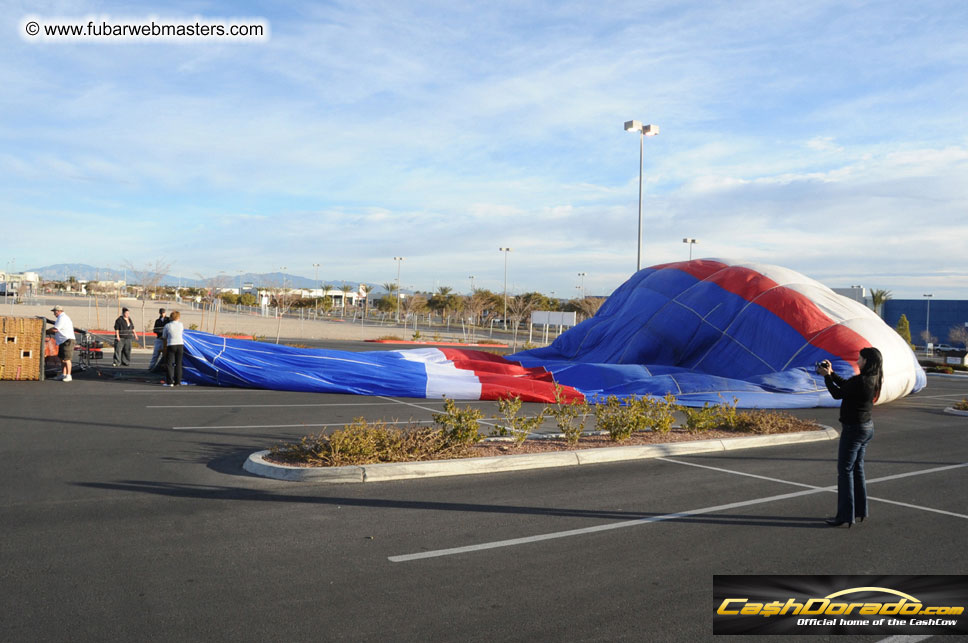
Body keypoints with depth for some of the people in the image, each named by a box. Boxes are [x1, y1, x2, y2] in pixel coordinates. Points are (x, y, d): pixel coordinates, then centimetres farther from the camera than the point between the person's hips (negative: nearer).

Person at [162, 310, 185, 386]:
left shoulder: (167, 325, 1)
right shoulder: (181, 325, 3)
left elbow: (164, 337, 9)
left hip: (171, 345, -2)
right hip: (180, 345, 2)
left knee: (170, 364, 3)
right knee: (178, 364, 7)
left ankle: (170, 382, -2)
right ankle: (177, 382, 7)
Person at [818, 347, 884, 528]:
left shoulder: (860, 381, -24)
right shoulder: (873, 380, 4)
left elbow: (837, 394, -14)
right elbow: (846, 385, 16)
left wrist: (826, 376, -3)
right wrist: (831, 373, 16)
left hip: (854, 429, -9)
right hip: (867, 427, 9)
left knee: (845, 471, -3)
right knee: (857, 468, 18)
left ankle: (845, 516, 0)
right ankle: (860, 511, 26)